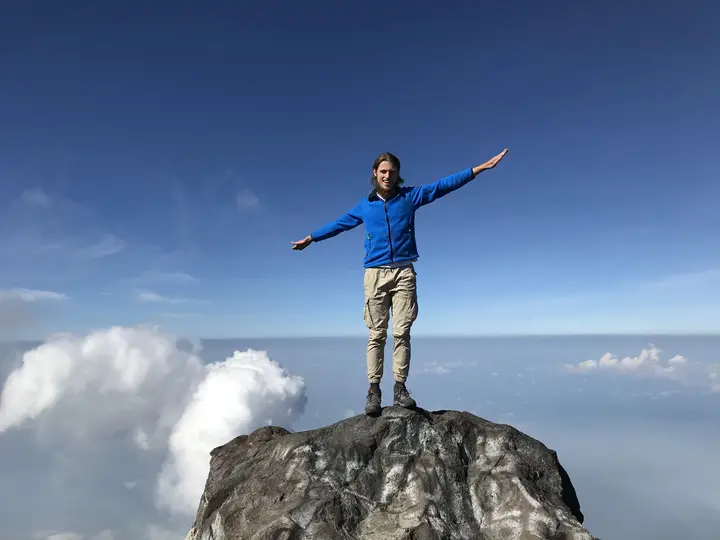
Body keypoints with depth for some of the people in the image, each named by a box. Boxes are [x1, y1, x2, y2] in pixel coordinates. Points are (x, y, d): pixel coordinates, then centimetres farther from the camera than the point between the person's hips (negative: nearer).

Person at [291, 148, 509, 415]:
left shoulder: (410, 196, 11)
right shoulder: (365, 205, 14)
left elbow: (444, 185, 7)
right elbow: (339, 224, 26)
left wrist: (480, 168, 2)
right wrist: (310, 238, 33)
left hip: (404, 273, 0)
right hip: (375, 274, 1)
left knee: (401, 332, -3)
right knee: (376, 335, -1)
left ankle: (400, 388, 2)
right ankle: (374, 390, 3)